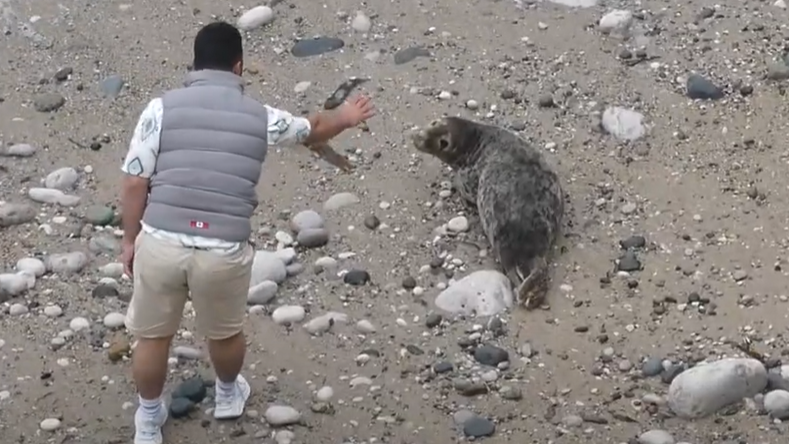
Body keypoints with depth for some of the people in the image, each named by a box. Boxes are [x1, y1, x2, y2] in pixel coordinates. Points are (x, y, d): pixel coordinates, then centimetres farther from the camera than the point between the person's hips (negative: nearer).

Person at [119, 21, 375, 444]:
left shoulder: (162, 108, -4)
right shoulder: (260, 116, 2)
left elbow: (135, 184, -5)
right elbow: (313, 129, 23)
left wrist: (130, 239, 10)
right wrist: (345, 117, 45)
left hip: (161, 243, -1)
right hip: (224, 251, 1)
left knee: (153, 335, 21)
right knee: (225, 332, 28)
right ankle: (227, 395, 53)